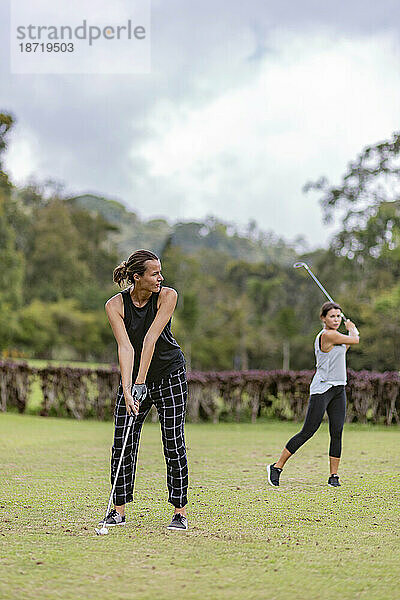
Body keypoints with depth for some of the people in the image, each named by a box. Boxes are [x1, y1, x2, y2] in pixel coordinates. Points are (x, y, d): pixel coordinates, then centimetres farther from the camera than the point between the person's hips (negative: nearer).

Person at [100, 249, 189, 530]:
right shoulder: (115, 305, -13)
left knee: (174, 444, -5)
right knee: (123, 444, -2)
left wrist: (141, 383, -28)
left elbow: (151, 338, -23)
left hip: (170, 374, -1)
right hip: (134, 378, 2)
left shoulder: (167, 296, -16)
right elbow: (125, 347, -22)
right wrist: (127, 390, -31)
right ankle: (119, 510, 10)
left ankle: (180, 511, 2)